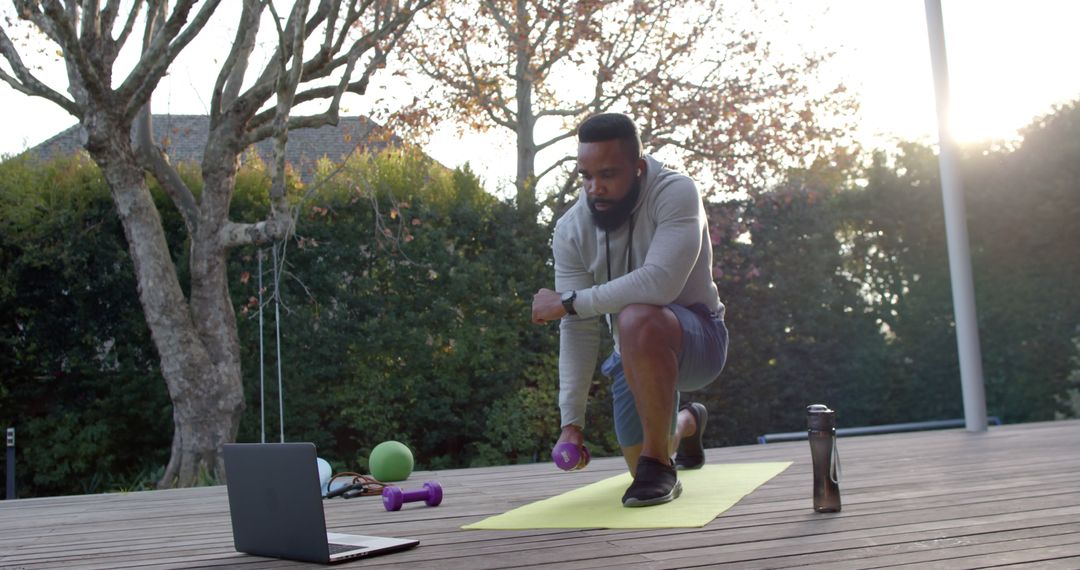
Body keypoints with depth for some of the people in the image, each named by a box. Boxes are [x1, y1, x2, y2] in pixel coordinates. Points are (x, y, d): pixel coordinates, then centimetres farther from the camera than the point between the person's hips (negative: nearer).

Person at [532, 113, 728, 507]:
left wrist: (568, 301, -30)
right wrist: (572, 420, -20)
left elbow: (659, 282, -39)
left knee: (637, 320, -39)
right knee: (642, 465, 16)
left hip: (698, 339, -5)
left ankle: (660, 465, -22)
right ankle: (688, 422, 52)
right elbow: (579, 331, -13)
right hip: (639, 354, 6)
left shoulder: (675, 193, -24)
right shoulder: (571, 230, -10)